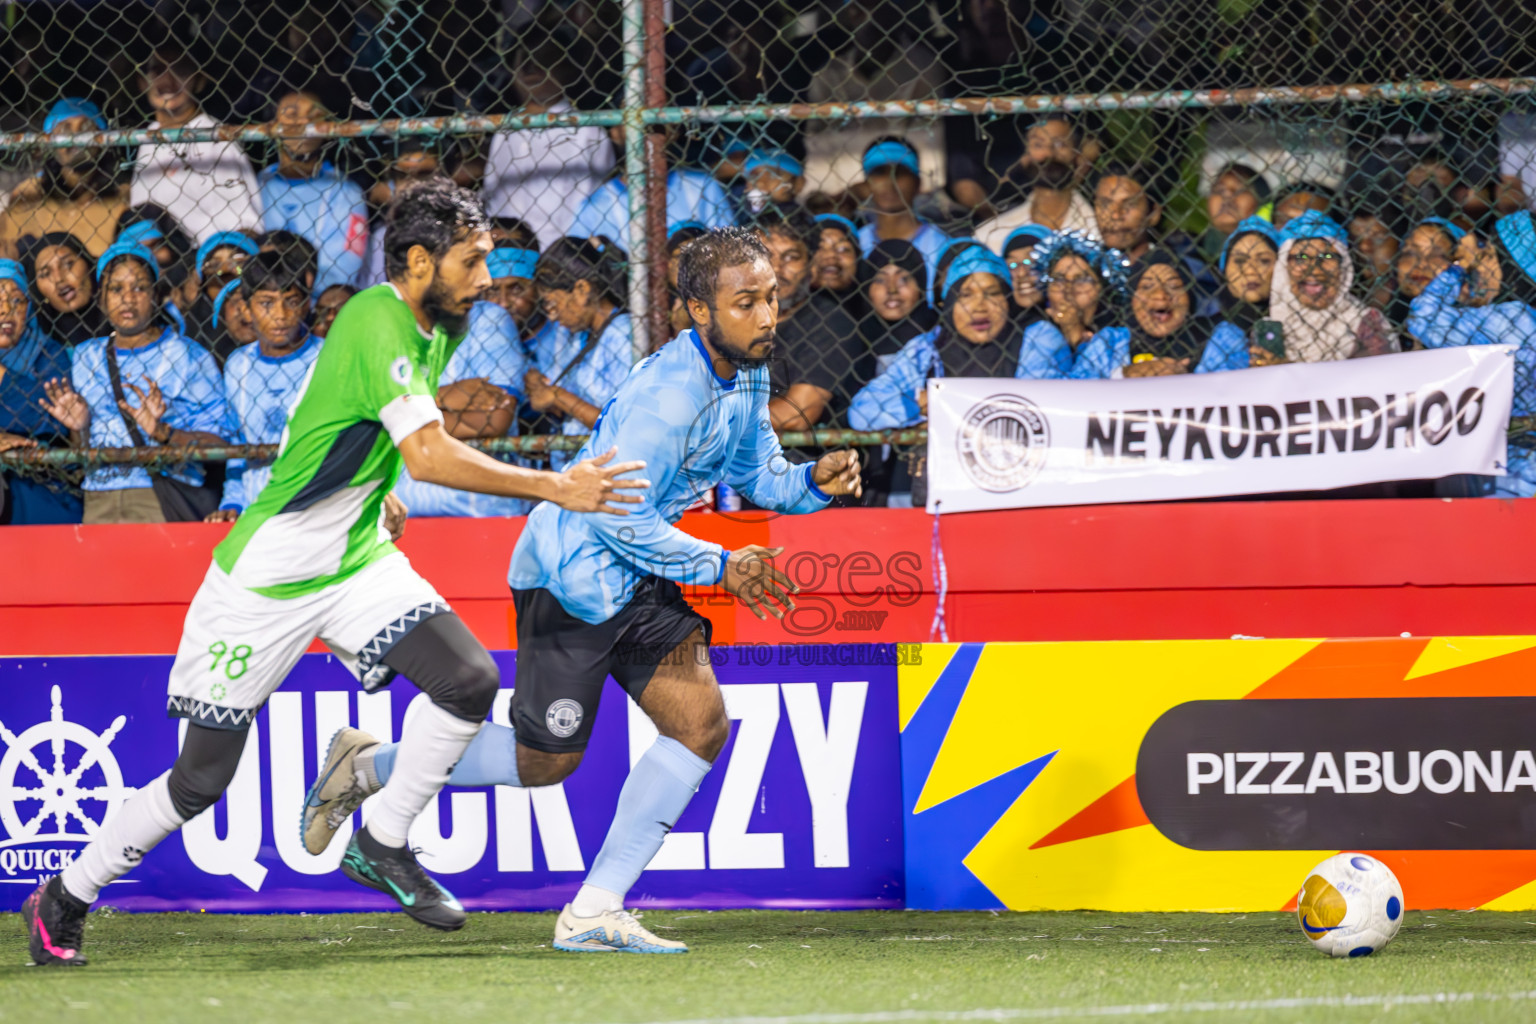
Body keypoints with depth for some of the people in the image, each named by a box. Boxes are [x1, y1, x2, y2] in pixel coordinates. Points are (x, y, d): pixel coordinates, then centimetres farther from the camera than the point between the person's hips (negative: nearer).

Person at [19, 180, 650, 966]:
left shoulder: (435, 329, 4)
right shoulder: (376, 322, -24)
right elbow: (430, 455, -34)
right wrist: (554, 488, -33)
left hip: (358, 562, 8)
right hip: (267, 576, -8)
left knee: (470, 679, -15)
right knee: (202, 779, -1)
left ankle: (382, 845, 2)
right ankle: (63, 900, 18)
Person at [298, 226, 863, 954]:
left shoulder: (745, 374, 2)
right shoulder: (672, 395, -28)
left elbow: (759, 478, 12)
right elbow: (619, 519, -26)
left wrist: (815, 482, -9)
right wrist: (720, 567, -21)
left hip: (636, 579, 9)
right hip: (572, 573, -9)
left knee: (701, 723, -7)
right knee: (543, 763, 2)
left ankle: (593, 913, -2)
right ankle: (367, 766, 25)